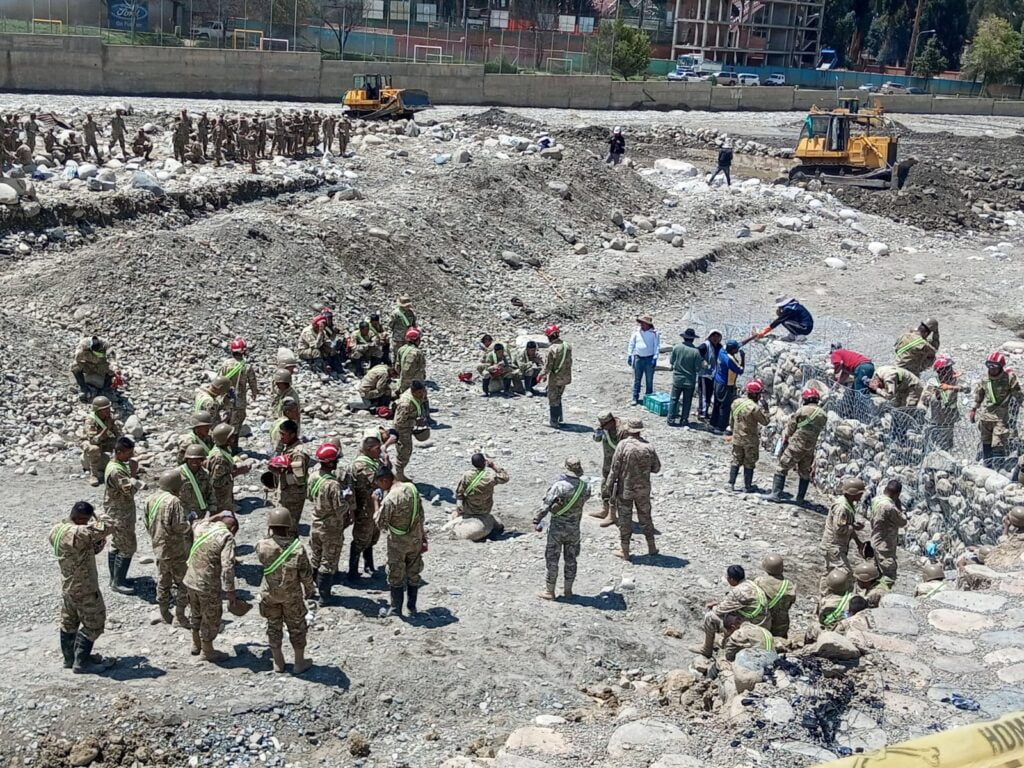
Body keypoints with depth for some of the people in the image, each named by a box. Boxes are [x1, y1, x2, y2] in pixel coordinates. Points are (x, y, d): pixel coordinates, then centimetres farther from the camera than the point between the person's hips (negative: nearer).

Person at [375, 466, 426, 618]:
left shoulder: (389, 499, -25)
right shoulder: (412, 488, -5)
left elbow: (380, 524, -15)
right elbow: (421, 515, 4)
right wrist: (422, 537, 14)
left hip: (398, 543, -6)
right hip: (415, 540, 6)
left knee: (396, 577, 11)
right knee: (414, 574, 17)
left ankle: (396, 610, 21)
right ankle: (412, 608, 27)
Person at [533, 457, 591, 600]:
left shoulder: (559, 485, -19)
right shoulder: (585, 487, -9)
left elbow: (546, 505, -18)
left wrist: (536, 521, -8)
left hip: (557, 528, -3)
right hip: (574, 528, 3)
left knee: (552, 559, 7)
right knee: (571, 559, 16)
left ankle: (549, 591, 13)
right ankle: (568, 590, 24)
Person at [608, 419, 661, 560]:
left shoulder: (623, 445, -15)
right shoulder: (649, 447, -5)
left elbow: (614, 469, -14)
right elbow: (656, 468, 4)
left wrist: (610, 489, -6)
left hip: (625, 489, -3)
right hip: (643, 489, 3)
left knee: (625, 519, 7)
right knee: (645, 517, 18)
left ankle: (624, 551, 13)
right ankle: (651, 547, 27)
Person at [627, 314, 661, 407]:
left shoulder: (654, 333, -3)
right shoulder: (636, 331, 4)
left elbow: (657, 346, -2)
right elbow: (631, 344, 10)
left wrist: (655, 358, -11)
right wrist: (629, 355, 6)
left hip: (649, 359, -2)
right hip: (638, 358, 2)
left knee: (649, 380, 5)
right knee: (637, 379, 3)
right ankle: (635, 398, 9)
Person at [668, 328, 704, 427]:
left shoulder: (676, 348, -12)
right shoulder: (695, 351, -17)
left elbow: (671, 361, -1)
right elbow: (698, 368, -12)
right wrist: (703, 365, 8)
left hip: (677, 379, 1)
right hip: (690, 381, -1)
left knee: (674, 399, 12)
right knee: (687, 401, 12)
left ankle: (671, 419, 13)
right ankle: (684, 420, 17)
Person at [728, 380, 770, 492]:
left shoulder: (736, 402, -1)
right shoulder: (755, 408, -23)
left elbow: (731, 421, 8)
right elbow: (765, 422, -13)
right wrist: (765, 409, -3)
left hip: (737, 438, 6)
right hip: (750, 440, -6)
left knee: (736, 461, 15)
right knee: (749, 463, 7)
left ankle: (731, 483, 15)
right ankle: (748, 486, 14)